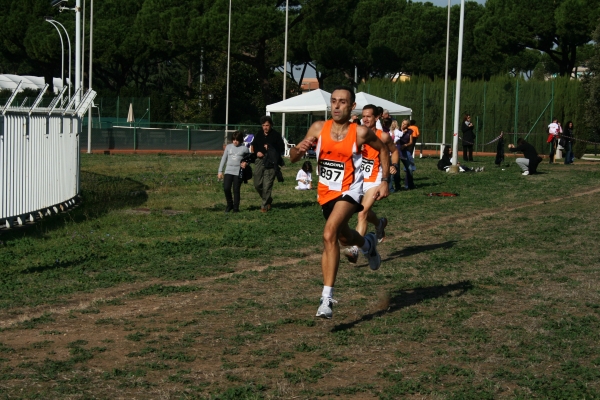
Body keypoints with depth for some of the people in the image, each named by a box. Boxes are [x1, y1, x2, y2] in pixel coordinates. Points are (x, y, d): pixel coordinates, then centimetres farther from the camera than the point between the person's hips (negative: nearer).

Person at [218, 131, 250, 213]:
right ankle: (229, 204, 12)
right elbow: (223, 159, 14)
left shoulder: (244, 148, 3)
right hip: (228, 171, 2)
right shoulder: (229, 147, 10)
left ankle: (236, 207, 11)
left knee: (236, 190, -1)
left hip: (238, 172, -2)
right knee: (226, 188, -9)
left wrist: (246, 163, -10)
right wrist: (220, 171, 10)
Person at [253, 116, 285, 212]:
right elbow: (254, 145, 22)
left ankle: (265, 205, 1)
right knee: (257, 184, 5)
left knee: (267, 185, -9)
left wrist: (270, 148, -15)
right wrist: (257, 152, 1)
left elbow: (282, 148, -3)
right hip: (260, 160, 5)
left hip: (271, 163, -5)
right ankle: (268, 200, 28)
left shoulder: (276, 135, -3)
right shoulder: (258, 134, 10)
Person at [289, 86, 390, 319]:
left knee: (329, 235, -27)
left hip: (349, 191, -5)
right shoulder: (318, 129, -7)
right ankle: (368, 244, 63)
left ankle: (327, 297, -25)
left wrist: (385, 181, 1)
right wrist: (299, 149, -27)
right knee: (343, 237, 26)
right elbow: (293, 158, -4)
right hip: (326, 192, 5)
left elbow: (382, 150, 6)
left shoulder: (360, 133, -14)